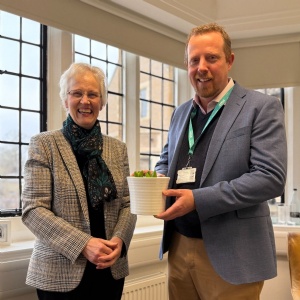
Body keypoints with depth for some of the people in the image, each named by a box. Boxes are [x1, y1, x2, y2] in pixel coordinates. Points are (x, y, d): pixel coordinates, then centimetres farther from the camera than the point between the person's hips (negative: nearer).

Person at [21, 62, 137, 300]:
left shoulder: (118, 148, 8)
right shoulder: (44, 144, -4)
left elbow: (127, 204, 8)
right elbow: (33, 210, -10)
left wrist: (119, 240, -12)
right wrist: (83, 244, -19)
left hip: (111, 270, 4)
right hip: (61, 273, -4)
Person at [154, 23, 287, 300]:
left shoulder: (262, 108, -8)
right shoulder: (180, 112, 13)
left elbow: (271, 177, -17)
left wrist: (198, 199, -22)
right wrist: (159, 178, -2)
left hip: (230, 255, -5)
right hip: (179, 246, 6)